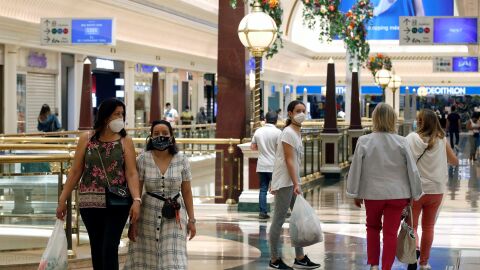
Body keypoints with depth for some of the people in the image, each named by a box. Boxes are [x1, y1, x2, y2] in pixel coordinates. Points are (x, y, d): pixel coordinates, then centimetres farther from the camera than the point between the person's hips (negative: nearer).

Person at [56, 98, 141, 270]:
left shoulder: (125, 141, 1)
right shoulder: (86, 139, 4)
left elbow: (131, 173, -6)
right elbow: (75, 172, 7)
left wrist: (136, 200, -19)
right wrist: (63, 200, 6)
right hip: (90, 203, 2)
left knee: (110, 249, -9)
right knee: (96, 249, 10)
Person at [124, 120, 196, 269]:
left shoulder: (181, 160, -1)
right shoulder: (143, 159, -5)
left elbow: (187, 191, 5)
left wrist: (191, 219, 2)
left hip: (175, 216, 0)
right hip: (149, 214, 0)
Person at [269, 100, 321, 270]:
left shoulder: (296, 132, 15)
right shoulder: (288, 133, -14)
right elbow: (289, 160, -19)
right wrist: (296, 184, -22)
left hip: (292, 182, 10)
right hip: (285, 182, -10)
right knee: (279, 220, -2)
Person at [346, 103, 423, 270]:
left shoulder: (364, 141, -8)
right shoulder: (401, 142, -7)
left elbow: (356, 169, -3)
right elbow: (412, 169, -4)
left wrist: (355, 194, 9)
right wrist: (414, 193, 7)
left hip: (373, 193, 0)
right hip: (397, 194, 0)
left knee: (373, 227, 21)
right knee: (390, 232, 6)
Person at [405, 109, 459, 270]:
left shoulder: (412, 138, -12)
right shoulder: (442, 140, -3)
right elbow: (455, 161, 7)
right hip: (436, 190, 3)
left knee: (411, 225, 10)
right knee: (428, 226, 16)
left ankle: (414, 247, -19)